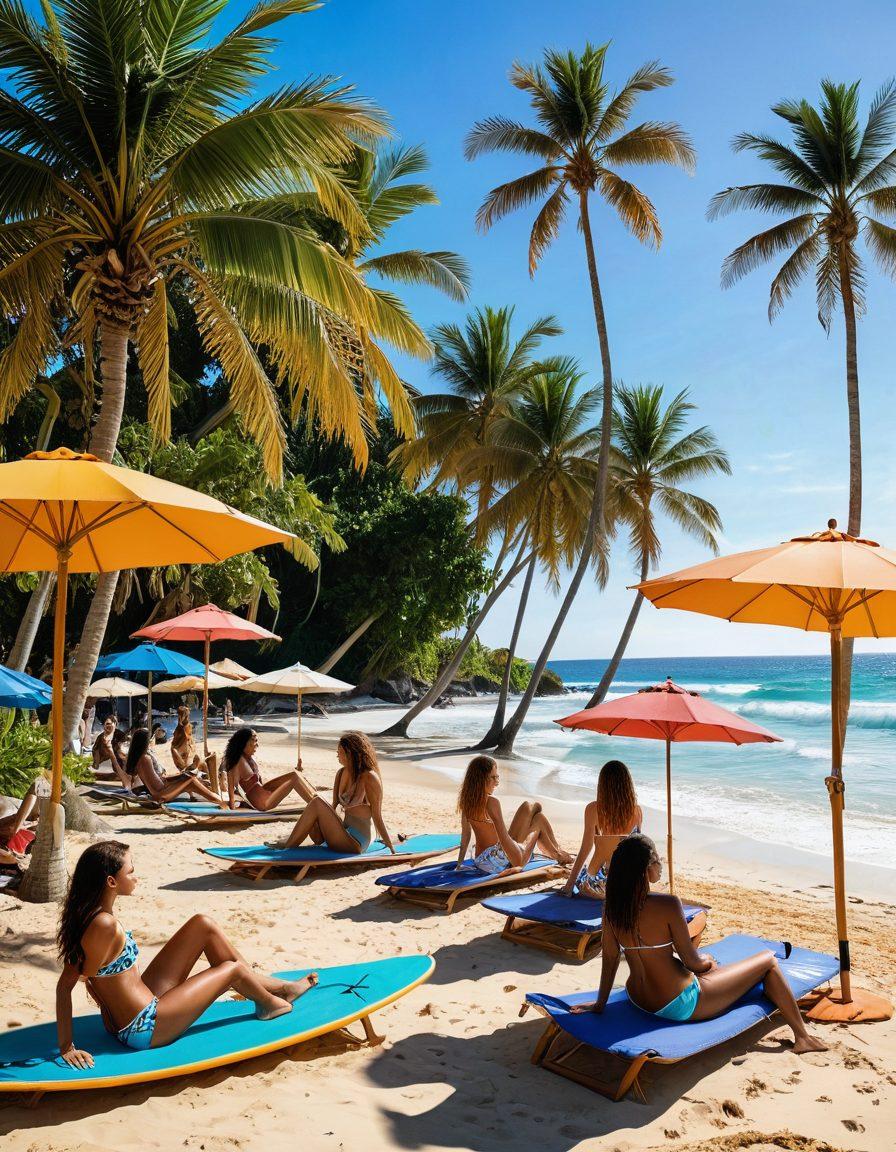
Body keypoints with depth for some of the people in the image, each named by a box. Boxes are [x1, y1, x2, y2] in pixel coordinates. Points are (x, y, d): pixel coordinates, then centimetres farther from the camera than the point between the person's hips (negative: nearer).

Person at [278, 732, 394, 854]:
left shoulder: (369, 778, -13)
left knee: (318, 802, -20)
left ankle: (287, 848, -14)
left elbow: (377, 817, -10)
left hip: (357, 842, -7)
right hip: (344, 831, 7)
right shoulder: (341, 773, 9)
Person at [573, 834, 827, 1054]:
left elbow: (609, 957, 1)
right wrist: (706, 960, 6)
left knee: (707, 963, 37)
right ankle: (803, 1036, 25)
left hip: (638, 1001, 7)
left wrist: (600, 1003, 13)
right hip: (680, 1006, -7)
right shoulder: (667, 905, -27)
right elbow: (692, 961, -16)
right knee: (768, 960, 8)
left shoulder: (612, 905, -8)